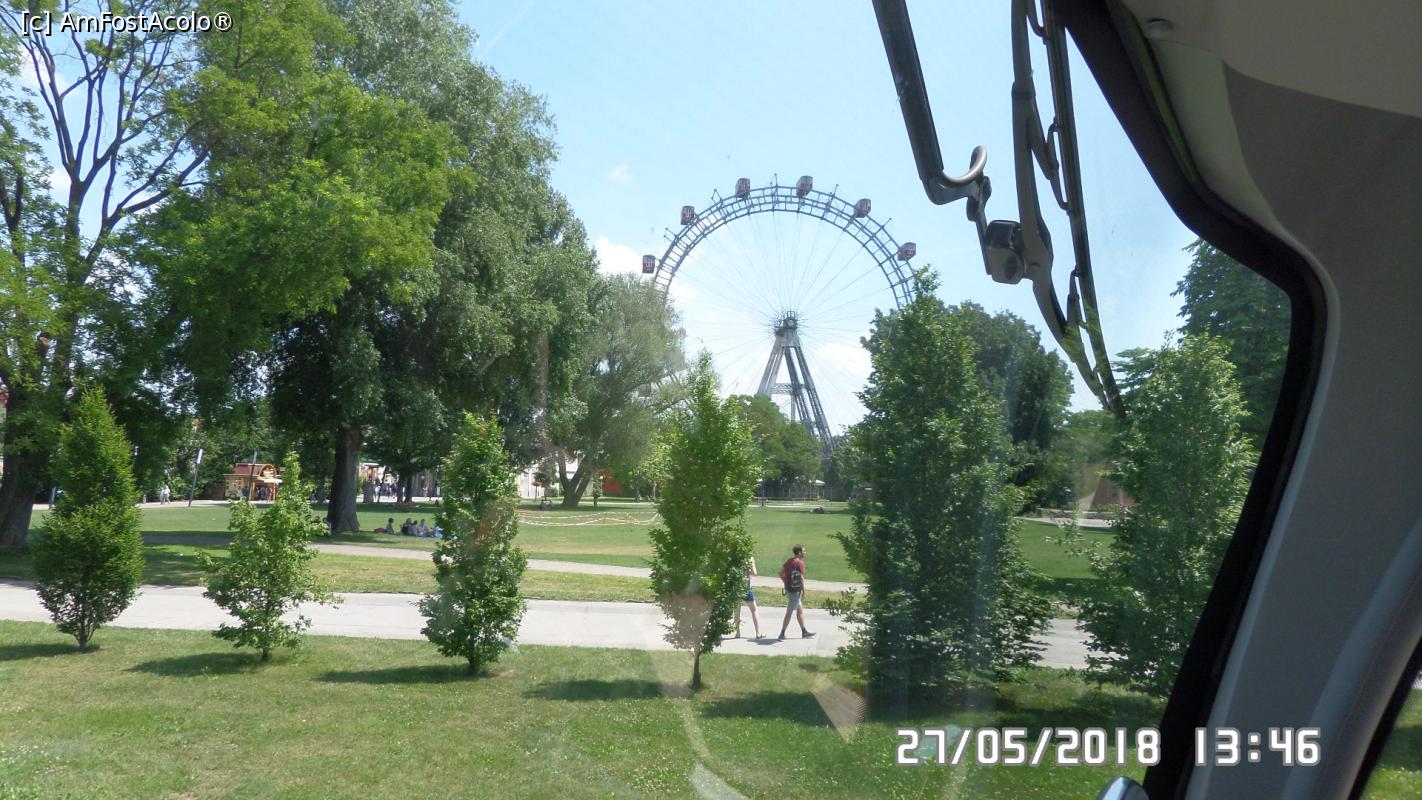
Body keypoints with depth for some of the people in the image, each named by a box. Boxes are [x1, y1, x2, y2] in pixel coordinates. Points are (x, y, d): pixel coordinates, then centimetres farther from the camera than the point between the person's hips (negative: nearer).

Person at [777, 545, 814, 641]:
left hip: (788, 589, 9)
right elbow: (801, 578, -18)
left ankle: (804, 632, 28)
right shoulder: (800, 563, -15)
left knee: (800, 610, 19)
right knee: (789, 613, -3)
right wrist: (803, 592, -13)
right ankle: (782, 634, 0)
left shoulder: (789, 561, 9)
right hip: (795, 590, -9)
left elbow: (781, 573, 11)